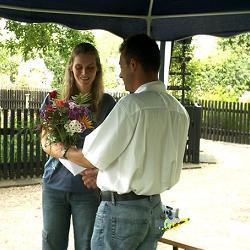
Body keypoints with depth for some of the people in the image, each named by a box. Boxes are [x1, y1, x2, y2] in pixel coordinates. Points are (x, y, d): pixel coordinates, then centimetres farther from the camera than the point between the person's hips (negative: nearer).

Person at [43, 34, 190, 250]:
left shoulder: (132, 104, -18)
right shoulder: (179, 110, 4)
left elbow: (96, 156, -10)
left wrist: (63, 151, 8)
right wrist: (104, 174, 18)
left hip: (121, 208, -7)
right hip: (156, 207, 7)